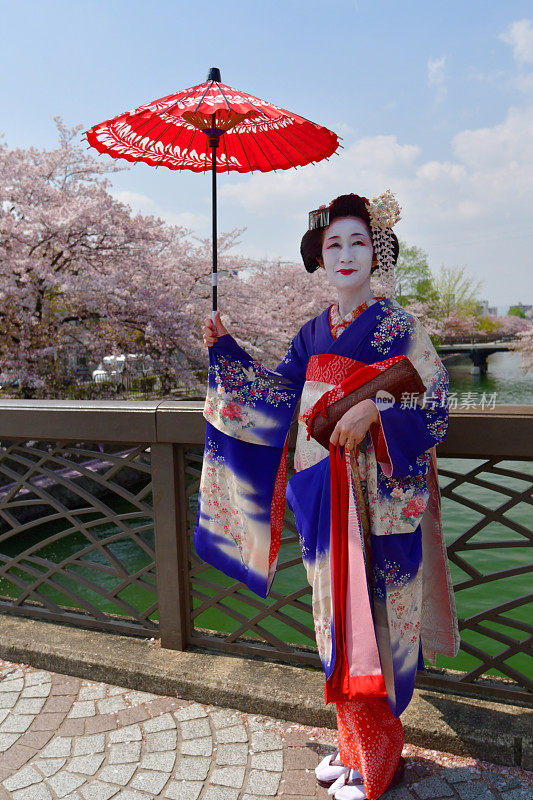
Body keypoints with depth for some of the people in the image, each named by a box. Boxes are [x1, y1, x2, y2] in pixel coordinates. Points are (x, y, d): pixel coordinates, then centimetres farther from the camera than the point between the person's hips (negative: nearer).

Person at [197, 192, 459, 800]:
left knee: (372, 618, 2)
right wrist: (225, 351, 13)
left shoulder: (397, 326, -6)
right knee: (337, 615, 14)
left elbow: (434, 400, -9)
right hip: (324, 497, 6)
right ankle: (352, 742, 32)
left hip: (379, 496, -5)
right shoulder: (314, 332, 10)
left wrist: (373, 410, -23)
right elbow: (279, 393, 17)